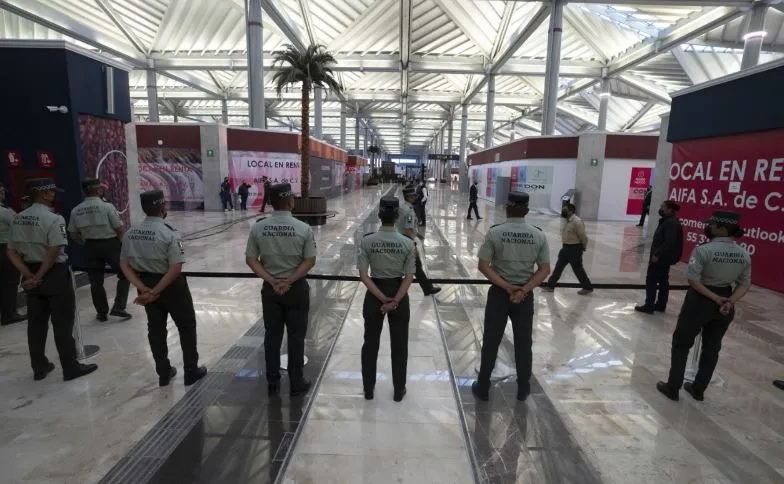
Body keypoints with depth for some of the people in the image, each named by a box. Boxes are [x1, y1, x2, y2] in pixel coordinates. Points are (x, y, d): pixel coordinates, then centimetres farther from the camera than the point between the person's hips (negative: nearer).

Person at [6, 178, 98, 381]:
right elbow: (54, 252, -24)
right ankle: (71, 368, 12)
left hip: (32, 274, 7)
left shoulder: (18, 219, 7)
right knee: (62, 323, 2)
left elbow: (12, 252, 5)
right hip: (55, 274, -7)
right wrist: (39, 277, -13)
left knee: (36, 323, 16)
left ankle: (39, 368, 28)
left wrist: (30, 275, -2)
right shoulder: (53, 219, -17)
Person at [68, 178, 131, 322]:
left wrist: (86, 244, 19)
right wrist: (122, 244, 4)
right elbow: (119, 228, -11)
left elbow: (73, 233, 6)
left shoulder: (76, 210, 1)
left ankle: (102, 313, 21)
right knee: (125, 275, 10)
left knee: (96, 280, 12)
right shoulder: (107, 206, -13)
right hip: (110, 243, -4)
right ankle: (118, 307, 1)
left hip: (91, 246, 5)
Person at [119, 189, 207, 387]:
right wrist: (156, 291, -17)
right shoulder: (169, 233, -20)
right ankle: (191, 371, 22)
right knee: (186, 326, 12)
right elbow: (176, 268, -25)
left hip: (146, 286, 6)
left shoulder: (130, 233, -2)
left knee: (155, 328, 18)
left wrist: (144, 289, -7)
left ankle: (163, 373, 30)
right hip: (171, 286, -5)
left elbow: (124, 265, -1)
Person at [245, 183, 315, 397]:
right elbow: (310, 261, -12)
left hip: (270, 289, 3)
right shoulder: (303, 228, -13)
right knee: (296, 337, 10)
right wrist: (290, 280, -10)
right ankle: (296, 384, 22)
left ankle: (272, 383, 29)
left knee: (272, 336, 16)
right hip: (297, 289, -2)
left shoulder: (258, 228, -5)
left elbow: (251, 260, -3)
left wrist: (272, 281, -6)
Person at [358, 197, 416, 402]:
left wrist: (382, 299, -11)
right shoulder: (408, 243, -10)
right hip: (399, 293, 0)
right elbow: (409, 277, -12)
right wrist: (395, 300, -12)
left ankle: (368, 389, 30)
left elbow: (363, 275, -13)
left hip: (374, 294, 0)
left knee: (370, 343, 17)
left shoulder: (367, 241, -11)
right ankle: (399, 390, 28)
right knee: (399, 344, 15)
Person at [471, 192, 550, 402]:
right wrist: (524, 290, -10)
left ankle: (483, 388, 23)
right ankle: (523, 389, 31)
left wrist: (506, 286, -12)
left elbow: (483, 266, -13)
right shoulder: (539, 235, -5)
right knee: (523, 343, 16)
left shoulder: (494, 232, -12)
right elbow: (544, 269, -5)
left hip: (499, 293, -2)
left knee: (491, 341, 10)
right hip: (525, 295, 2)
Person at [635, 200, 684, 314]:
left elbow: (669, 242, -28)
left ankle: (649, 306, 3)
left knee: (651, 281, -4)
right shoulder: (668, 221, 13)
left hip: (661, 258, -11)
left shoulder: (671, 223, -21)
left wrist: (657, 255, -24)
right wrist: (656, 254, 18)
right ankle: (660, 305, 26)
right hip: (664, 257, 11)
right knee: (663, 281, 16)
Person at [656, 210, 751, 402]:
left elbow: (693, 280, -23)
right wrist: (730, 301, -10)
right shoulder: (744, 255, -1)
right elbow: (744, 284, 0)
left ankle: (672, 388, 17)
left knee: (681, 344, 10)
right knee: (712, 348, 19)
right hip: (724, 305, 6)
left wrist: (714, 298, -15)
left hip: (699, 302, -5)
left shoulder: (703, 250, -20)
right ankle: (698, 389, 31)